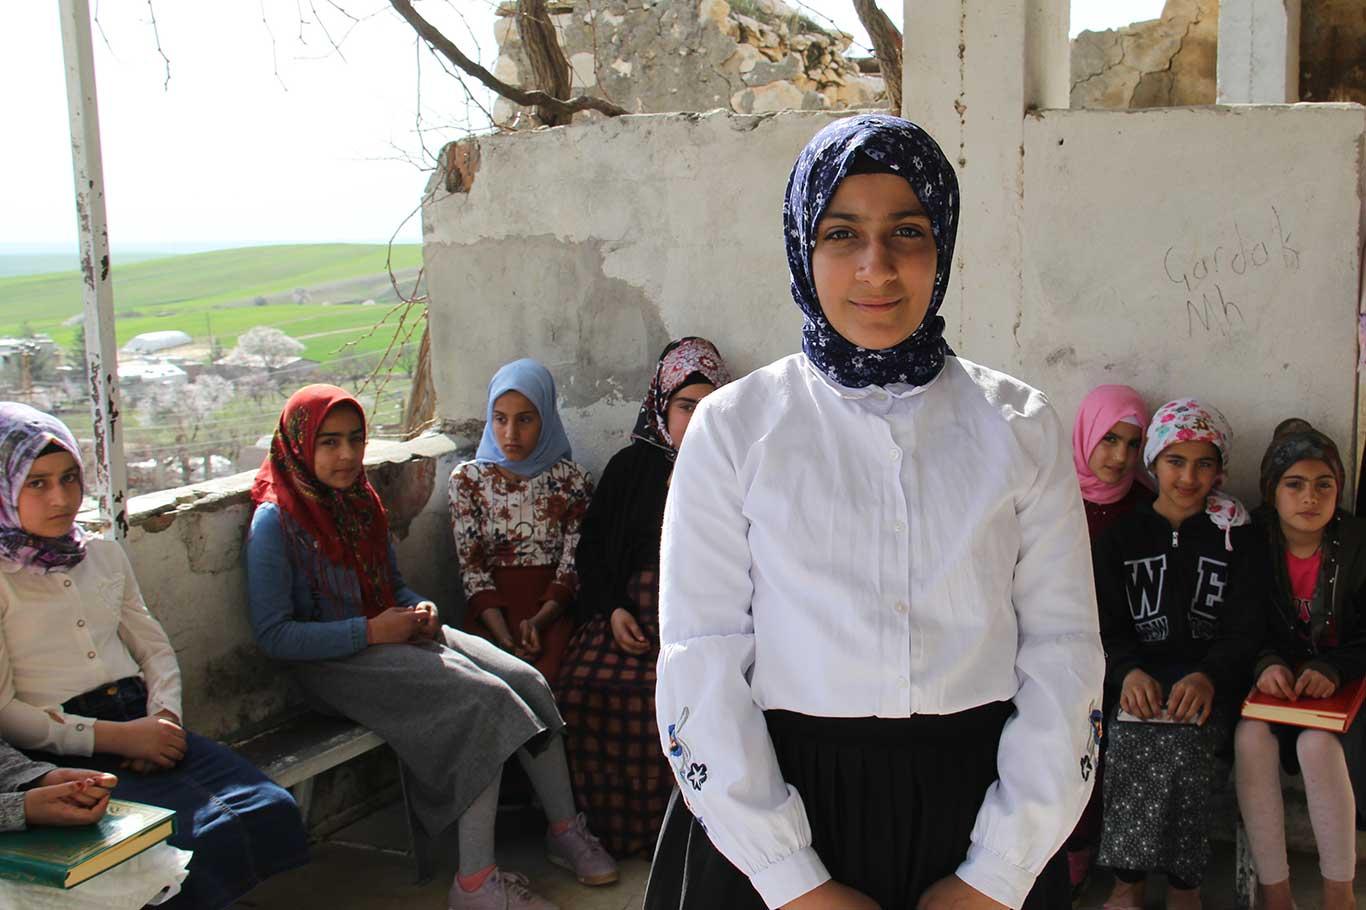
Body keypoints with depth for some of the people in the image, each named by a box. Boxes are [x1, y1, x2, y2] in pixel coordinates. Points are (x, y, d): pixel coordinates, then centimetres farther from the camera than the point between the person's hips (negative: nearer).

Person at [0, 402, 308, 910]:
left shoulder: (103, 555, 16)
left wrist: (163, 717, -2)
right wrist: (116, 736, -14)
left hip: (140, 725, 6)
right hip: (65, 750, -5)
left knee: (270, 809, -18)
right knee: (202, 835, -28)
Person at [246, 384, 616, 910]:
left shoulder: (361, 499, 12)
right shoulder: (276, 520, -10)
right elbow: (272, 635, -15)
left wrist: (420, 610, -1)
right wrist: (370, 630, -19)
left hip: (393, 636, 7)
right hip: (336, 662, -7)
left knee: (527, 681, -13)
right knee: (487, 700, -27)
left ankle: (565, 831, 0)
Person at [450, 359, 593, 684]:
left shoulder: (572, 481, 4)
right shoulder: (467, 479, 6)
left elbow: (572, 566, 1)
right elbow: (471, 567, 0)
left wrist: (538, 622, -17)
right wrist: (504, 636, -15)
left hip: (551, 609, 0)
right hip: (491, 611, 0)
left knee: (544, 677, -28)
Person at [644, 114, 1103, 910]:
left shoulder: (1021, 427, 0)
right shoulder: (733, 427, -4)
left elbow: (1062, 652, -2)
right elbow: (701, 665, -7)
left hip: (973, 805, 1)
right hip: (782, 800, -1)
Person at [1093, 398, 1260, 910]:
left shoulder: (1235, 537, 11)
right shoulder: (1121, 536, 12)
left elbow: (1244, 631, 2)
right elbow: (1108, 627, 5)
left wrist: (1207, 676, -19)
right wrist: (1129, 672, -18)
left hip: (1212, 678, 0)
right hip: (1139, 671, 1)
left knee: (1184, 733, -31)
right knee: (1130, 730, -30)